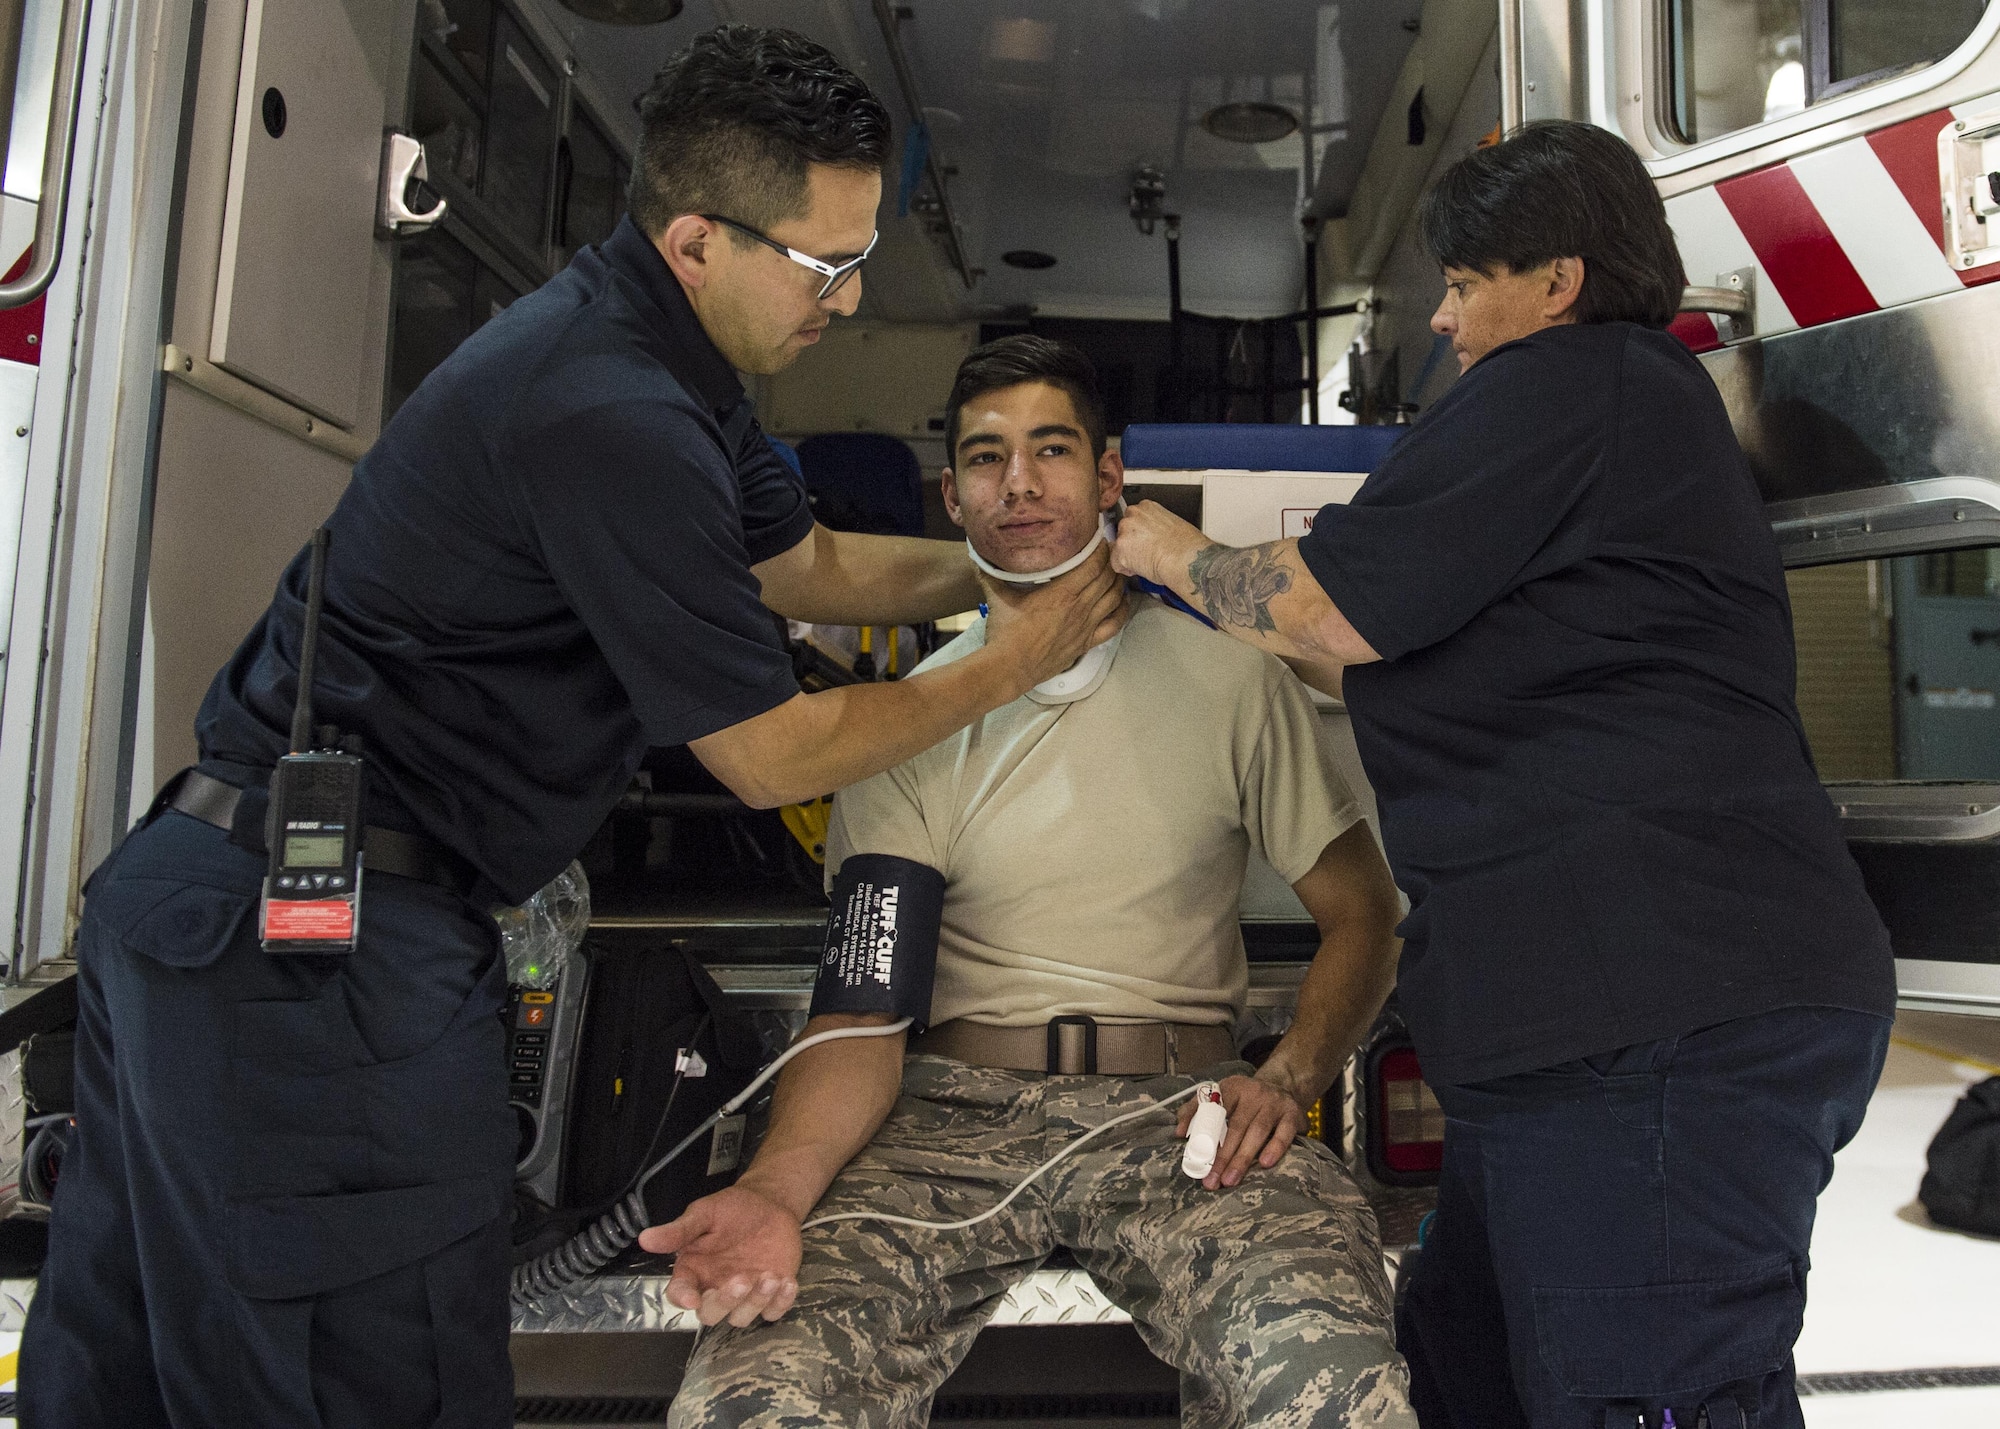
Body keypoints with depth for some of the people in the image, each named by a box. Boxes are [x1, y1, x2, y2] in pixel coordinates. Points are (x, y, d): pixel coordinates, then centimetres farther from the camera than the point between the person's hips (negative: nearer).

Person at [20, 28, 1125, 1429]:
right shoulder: (608, 416, -22)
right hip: (317, 943, -10)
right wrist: (1016, 660, -2)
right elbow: (772, 757, -14)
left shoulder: (656, 360, 10)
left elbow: (807, 565, 22)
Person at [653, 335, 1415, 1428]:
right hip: (956, 1106, 0)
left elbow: (1361, 911, 12)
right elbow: (865, 1007, -1)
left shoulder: (1226, 675, 8)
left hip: (1180, 1102, 1)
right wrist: (777, 1185, -20)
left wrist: (1289, 1077, -8)